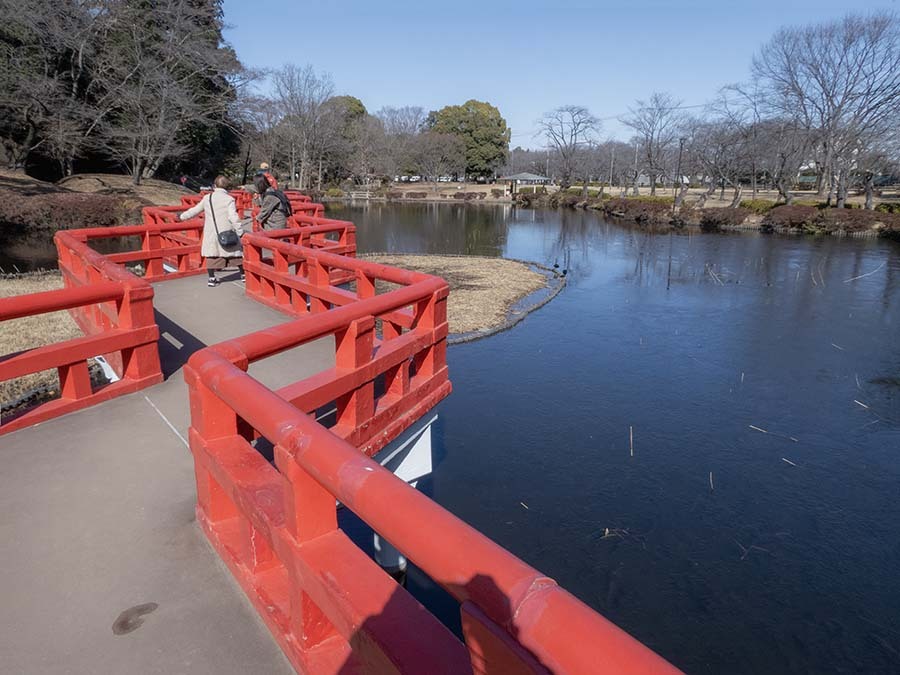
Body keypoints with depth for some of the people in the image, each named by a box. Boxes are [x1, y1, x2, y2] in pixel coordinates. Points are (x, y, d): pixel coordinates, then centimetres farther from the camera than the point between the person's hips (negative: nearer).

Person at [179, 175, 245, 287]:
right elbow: (233, 217, -17)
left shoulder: (207, 198, 5)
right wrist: (240, 231, -13)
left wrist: (182, 216, 29)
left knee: (211, 255, 9)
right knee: (237, 253, 11)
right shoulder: (229, 199, -8)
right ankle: (243, 274, 19)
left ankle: (212, 279, 6)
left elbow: (195, 210, 15)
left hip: (210, 233, 3)